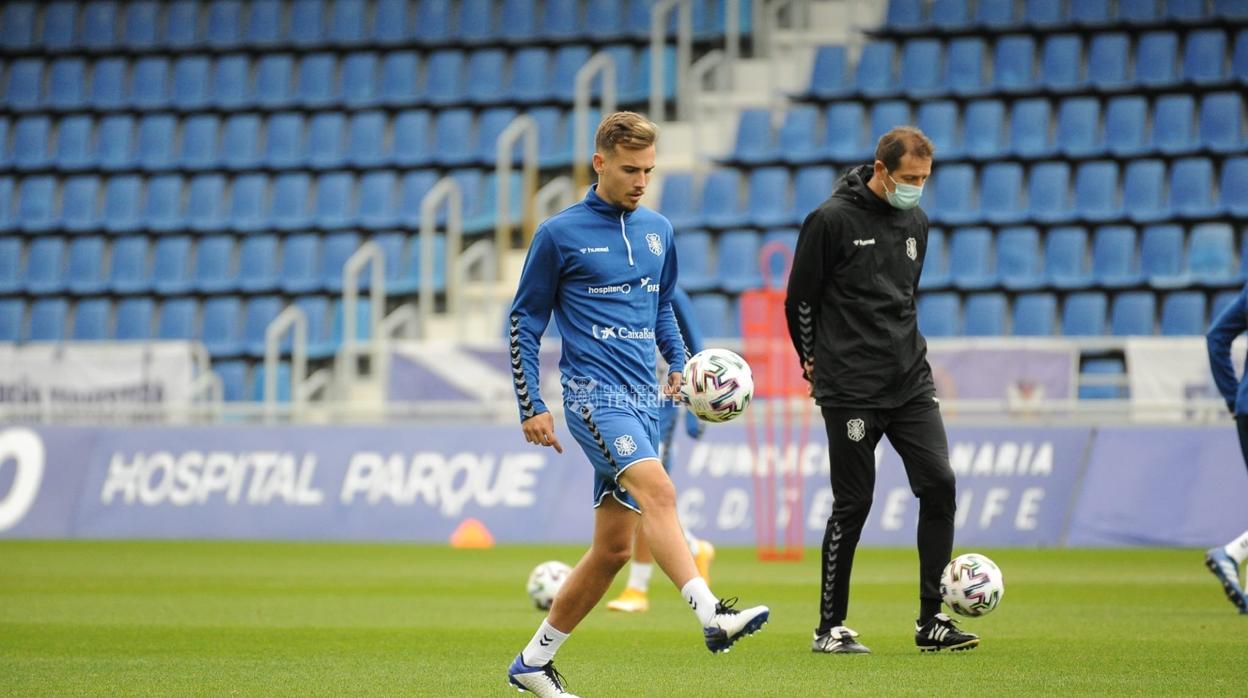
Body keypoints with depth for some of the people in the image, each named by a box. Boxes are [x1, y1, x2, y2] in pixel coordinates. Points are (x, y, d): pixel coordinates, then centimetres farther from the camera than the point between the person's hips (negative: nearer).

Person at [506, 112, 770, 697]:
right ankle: (712, 615, -45)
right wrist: (531, 407, -2)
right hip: (594, 391, -7)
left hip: (643, 400, 7)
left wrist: (678, 363, 13)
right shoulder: (559, 234, -2)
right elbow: (525, 322, 2)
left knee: (613, 546, 5)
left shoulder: (658, 231, 14)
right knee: (657, 489, -30)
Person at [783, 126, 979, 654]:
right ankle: (830, 627, 9)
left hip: (910, 381, 6)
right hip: (851, 389, -6)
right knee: (853, 503, -3)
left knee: (939, 483, -6)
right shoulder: (831, 220, -9)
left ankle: (932, 620, 1)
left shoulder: (916, 222, 10)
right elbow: (799, 299, -2)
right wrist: (817, 362, 8)